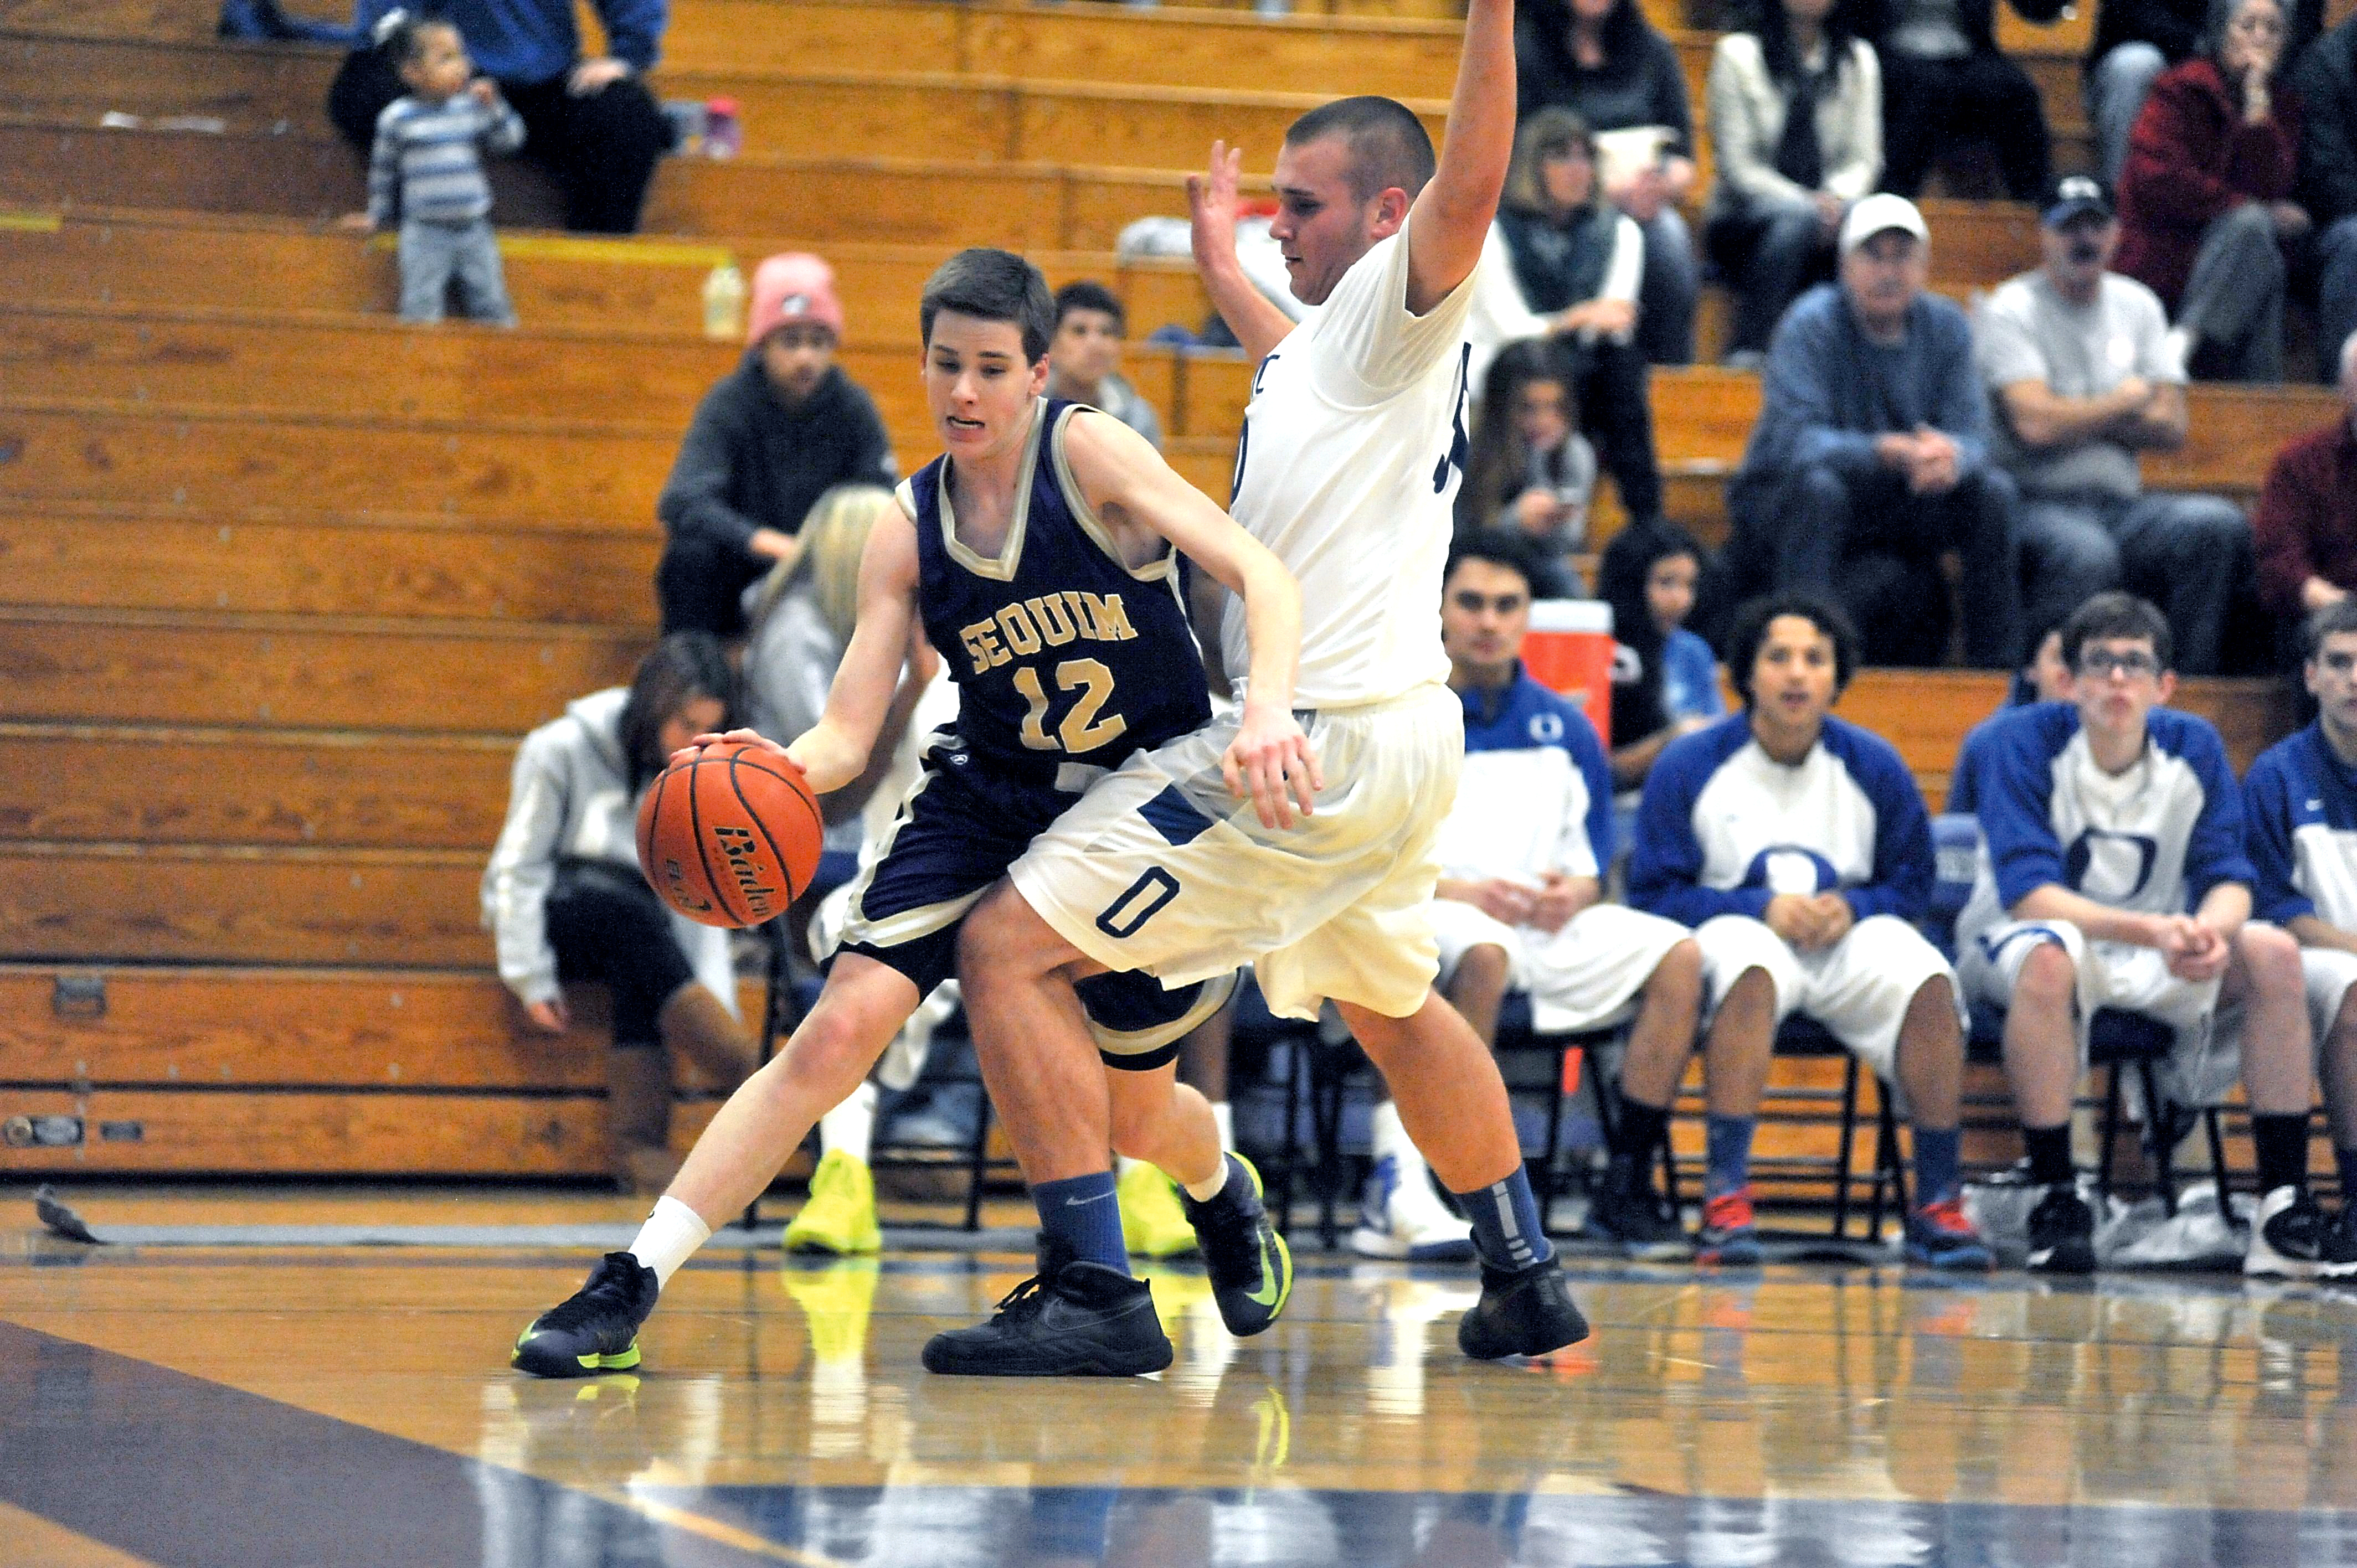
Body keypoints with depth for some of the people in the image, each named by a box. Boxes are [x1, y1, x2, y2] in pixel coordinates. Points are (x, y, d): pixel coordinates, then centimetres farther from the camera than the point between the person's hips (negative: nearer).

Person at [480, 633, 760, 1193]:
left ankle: (638, 1144, -45)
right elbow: (518, 868, -7)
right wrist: (533, 981, -15)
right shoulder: (562, 752, -8)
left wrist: (715, 1000, -15)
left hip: (633, 934, 4)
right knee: (632, 920, -36)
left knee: (642, 981, -34)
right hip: (553, 913, -4)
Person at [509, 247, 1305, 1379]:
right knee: (840, 1030, -15)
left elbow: (1261, 574, -23)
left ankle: (1228, 1199, 45)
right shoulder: (905, 533, -5)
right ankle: (630, 1287, -17)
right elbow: (847, 731, -9)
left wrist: (1267, 712, -41)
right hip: (988, 800, 2)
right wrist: (779, 770, -32)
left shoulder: (1090, 455, -16)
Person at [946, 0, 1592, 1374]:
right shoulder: (1342, 339, 19)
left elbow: (1469, 189, -30)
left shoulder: (1402, 304, -8)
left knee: (1011, 946, -13)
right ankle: (1529, 1284, 42)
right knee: (1392, 1005, 33)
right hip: (1401, 737, 11)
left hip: (1317, 741, -11)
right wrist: (1217, 256, 57)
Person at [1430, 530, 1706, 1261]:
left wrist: (1573, 893, -7)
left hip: (1546, 926, 5)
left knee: (1676, 956, -18)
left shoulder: (1563, 728, 17)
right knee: (1484, 952, -40)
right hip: (1423, 921, -5)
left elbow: (1593, 866, 17)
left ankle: (1627, 1185, -16)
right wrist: (1461, 891, -18)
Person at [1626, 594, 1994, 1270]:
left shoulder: (1874, 766, 7)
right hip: (1737, 927, -3)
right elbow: (1655, 894, -4)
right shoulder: (1689, 766, -1)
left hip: (1849, 937, 3)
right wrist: (1763, 908, -17)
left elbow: (1912, 885, 11)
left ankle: (1938, 1204, -23)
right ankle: (1726, 1197, -40)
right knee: (1752, 968, -39)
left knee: (1928, 980, -29)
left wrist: (1851, 908, -11)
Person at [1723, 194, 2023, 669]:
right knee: (1819, 485, -37)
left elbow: (1970, 434, -9)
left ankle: (1998, 663, -13)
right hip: (1782, 501, -5)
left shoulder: (1945, 325, 0)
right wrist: (1886, 452, -43)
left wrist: (1951, 456, -36)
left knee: (1992, 491, -16)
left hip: (1892, 504, 5)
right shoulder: (1812, 323, -16)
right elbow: (1794, 441, -28)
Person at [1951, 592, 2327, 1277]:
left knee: (2273, 952, -21)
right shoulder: (2022, 744, -16)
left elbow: (2229, 880, -7)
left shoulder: (2194, 749, -3)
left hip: (2158, 960, 5)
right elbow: (2027, 894, -25)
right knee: (2050, 958, -40)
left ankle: (2285, 1199, -21)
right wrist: (2149, 931, -40)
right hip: (2017, 937, -5)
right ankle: (2055, 1199, -34)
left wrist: (2210, 930, -33)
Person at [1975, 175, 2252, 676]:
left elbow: (2171, 428, 7)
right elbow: (2036, 425, -15)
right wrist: (2125, 402, 2)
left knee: (2220, 525, -23)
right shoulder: (2010, 311, 0)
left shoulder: (2136, 305, 18)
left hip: (2121, 503, 5)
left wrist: (2079, 415, -5)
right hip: (2039, 503, -5)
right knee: (2086, 555, -39)